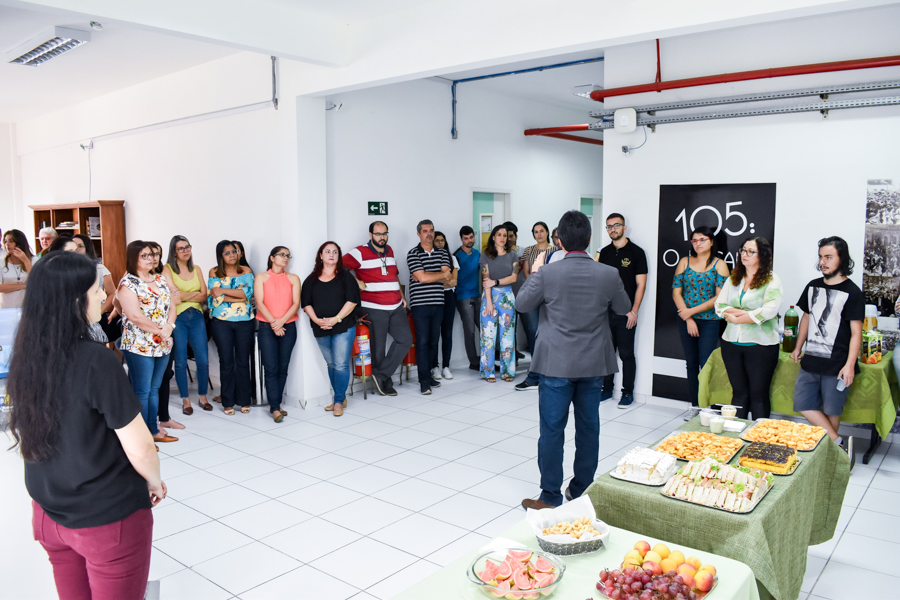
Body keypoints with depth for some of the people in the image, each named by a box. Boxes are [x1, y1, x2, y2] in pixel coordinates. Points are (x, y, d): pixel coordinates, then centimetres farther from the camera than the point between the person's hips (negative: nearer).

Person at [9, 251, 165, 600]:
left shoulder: (26, 359, -6)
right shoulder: (97, 361, -26)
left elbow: (26, 441, 8)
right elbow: (139, 450, -22)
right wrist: (154, 481, -2)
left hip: (48, 514, 6)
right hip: (109, 520, -6)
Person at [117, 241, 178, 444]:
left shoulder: (161, 280, 12)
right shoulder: (128, 283, -10)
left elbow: (171, 307, 10)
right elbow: (135, 316, -19)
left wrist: (169, 327, -9)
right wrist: (160, 330, -14)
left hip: (163, 345, 7)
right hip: (139, 346, -6)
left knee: (154, 389, 14)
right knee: (142, 392, 0)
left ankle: (153, 430, 23)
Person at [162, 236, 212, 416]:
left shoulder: (196, 269, 12)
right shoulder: (167, 269, -1)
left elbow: (204, 296, 3)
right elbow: (175, 295, -12)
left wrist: (183, 297, -10)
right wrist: (195, 293, -2)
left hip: (197, 316, 4)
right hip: (178, 318, -3)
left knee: (203, 360, 1)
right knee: (181, 362, 3)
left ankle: (202, 397, 17)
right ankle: (186, 400, 15)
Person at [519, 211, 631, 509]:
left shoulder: (547, 273, -14)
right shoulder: (608, 274, -7)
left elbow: (523, 303, 2)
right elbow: (624, 308, 10)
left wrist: (533, 273, 15)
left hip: (557, 364, -3)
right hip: (594, 364, 3)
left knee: (552, 429, 5)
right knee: (588, 428, 15)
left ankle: (550, 497, 12)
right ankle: (581, 491, 27)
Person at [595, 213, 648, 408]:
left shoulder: (635, 251, -3)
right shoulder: (604, 252, 11)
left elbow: (641, 284, -6)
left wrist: (634, 311, -11)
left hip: (626, 313, -4)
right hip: (606, 311, 4)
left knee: (626, 354, 1)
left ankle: (628, 393, 11)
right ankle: (607, 388, 22)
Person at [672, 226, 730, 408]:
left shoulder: (719, 265, -2)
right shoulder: (685, 262, 7)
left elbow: (719, 297, -9)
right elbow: (676, 292, 1)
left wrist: (692, 311, -13)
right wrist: (688, 319, -7)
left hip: (709, 322, -3)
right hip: (686, 321, 3)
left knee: (706, 365, -7)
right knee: (691, 363, 9)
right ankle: (694, 406, 18)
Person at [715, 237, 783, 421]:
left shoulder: (772, 281, -4)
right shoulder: (733, 279, 11)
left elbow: (769, 310, -18)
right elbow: (719, 305, 4)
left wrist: (736, 317, -11)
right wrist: (745, 313, -12)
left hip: (760, 345, -4)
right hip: (731, 343, 5)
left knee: (758, 395, 3)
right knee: (739, 393, 12)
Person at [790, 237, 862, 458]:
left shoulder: (852, 292, -7)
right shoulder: (813, 286, 10)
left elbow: (856, 332, -10)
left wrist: (849, 365, -16)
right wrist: (798, 348, 22)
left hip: (837, 365, -6)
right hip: (811, 360, 6)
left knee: (831, 410, 2)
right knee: (803, 404, 0)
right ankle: (840, 444, 11)